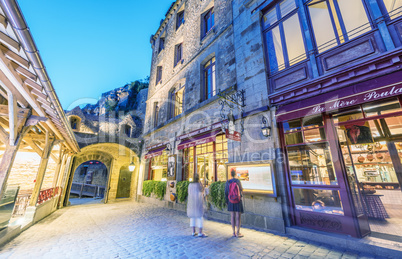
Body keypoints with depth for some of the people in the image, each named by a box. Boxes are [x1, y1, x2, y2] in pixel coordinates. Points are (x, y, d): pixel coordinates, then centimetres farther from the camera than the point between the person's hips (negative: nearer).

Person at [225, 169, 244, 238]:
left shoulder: (228, 182, -7)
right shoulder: (238, 181, -14)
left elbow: (226, 193, -2)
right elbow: (241, 190, -2)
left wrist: (227, 201, 11)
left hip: (231, 202, 3)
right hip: (238, 201, -3)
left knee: (232, 216, 11)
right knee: (238, 217, 6)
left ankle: (234, 232, 19)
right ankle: (238, 233, 12)